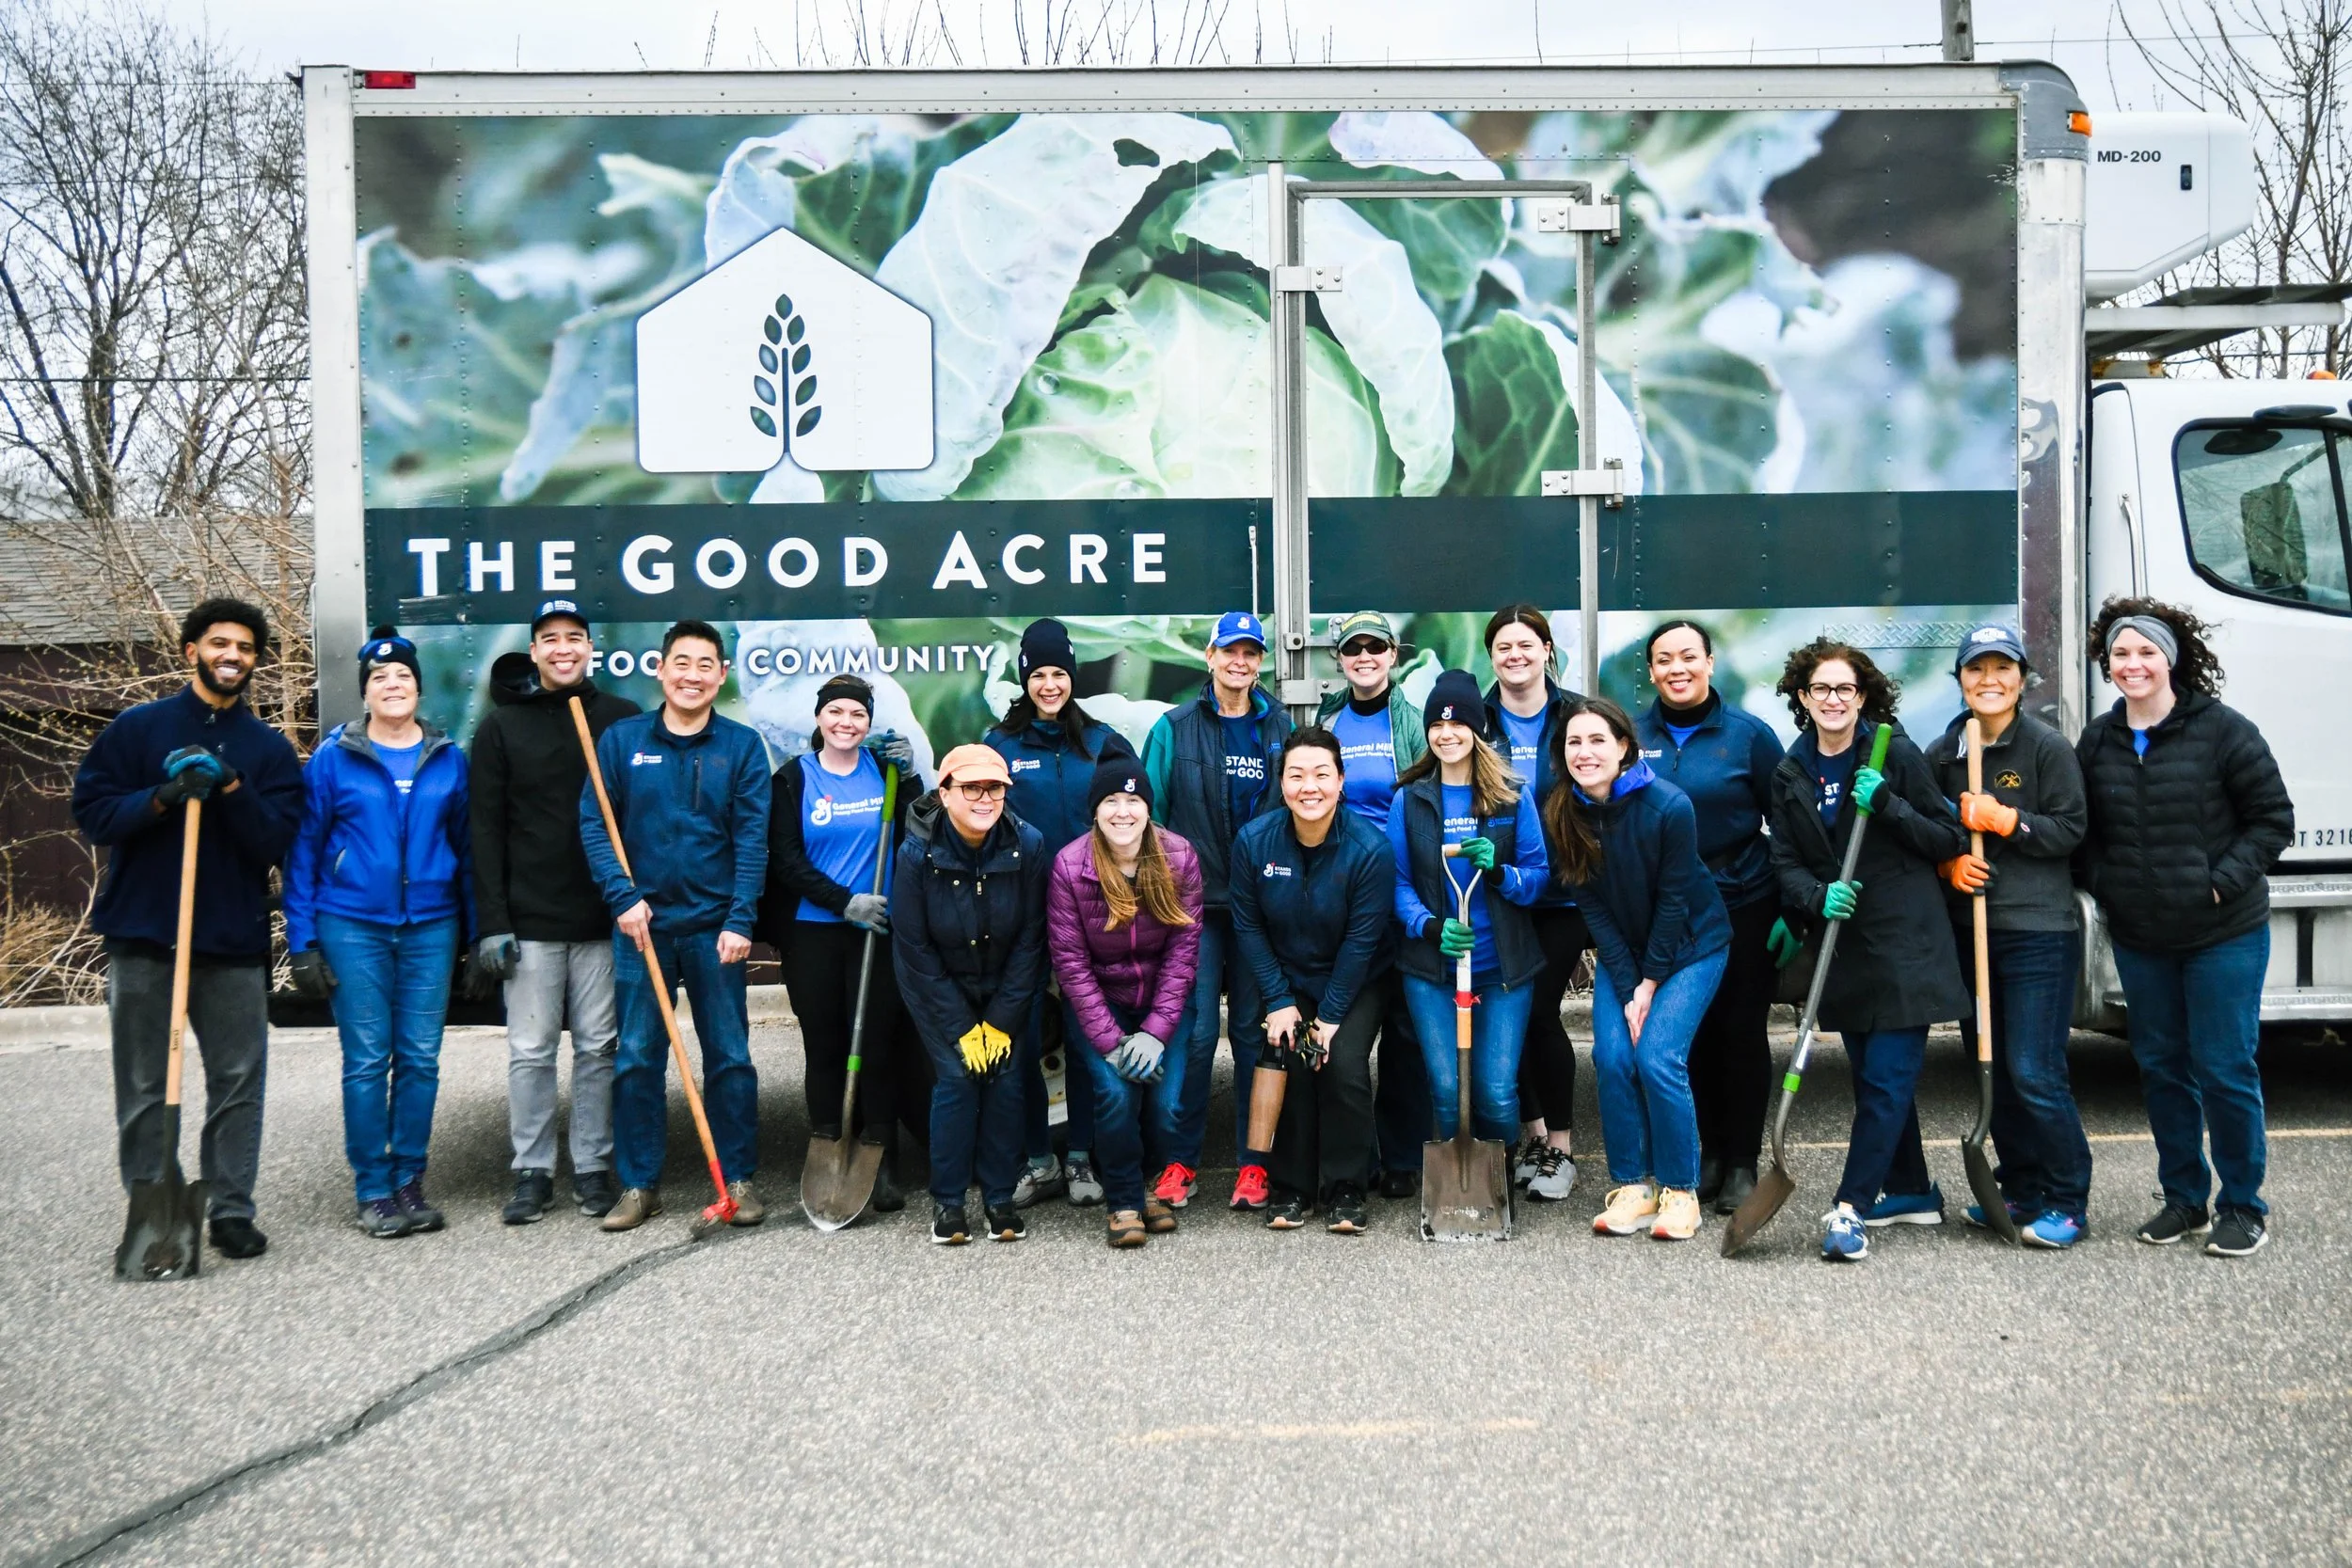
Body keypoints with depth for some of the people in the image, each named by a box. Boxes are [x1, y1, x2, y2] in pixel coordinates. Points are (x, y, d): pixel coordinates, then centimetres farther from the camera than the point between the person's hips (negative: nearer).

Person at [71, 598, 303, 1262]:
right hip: (142, 937, -1)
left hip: (235, 941, 1)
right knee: (143, 1086, 4)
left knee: (239, 1083, 3)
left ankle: (232, 1210, 12)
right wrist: (159, 798, -16)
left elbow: (277, 841, -1)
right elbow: (92, 812, 0)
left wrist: (233, 790, -16)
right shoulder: (136, 728, 6)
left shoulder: (269, 748, 9)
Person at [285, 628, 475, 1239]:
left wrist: (476, 935, 8)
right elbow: (303, 851, 2)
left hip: (430, 926, 2)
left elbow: (466, 849, 10)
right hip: (353, 927, -2)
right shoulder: (333, 757, 1)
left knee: (420, 1059, 5)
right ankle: (373, 1190, 10)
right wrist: (302, 941, -3)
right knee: (366, 1061, 0)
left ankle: (409, 1183, 16)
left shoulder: (449, 760, 7)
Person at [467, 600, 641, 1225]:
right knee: (530, 1051, 4)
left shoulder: (622, 718, 4)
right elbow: (486, 829, 2)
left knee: (599, 1048, 6)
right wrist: (492, 923, -5)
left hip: (606, 918, 0)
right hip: (530, 921, 0)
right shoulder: (500, 725, 4)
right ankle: (532, 1172, 14)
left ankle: (593, 1168, 16)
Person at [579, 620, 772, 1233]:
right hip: (642, 922, 1)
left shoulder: (742, 745, 1)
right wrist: (624, 897, -10)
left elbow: (752, 838, -3)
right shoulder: (621, 739, 3)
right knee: (637, 1058, 5)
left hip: (715, 924, -1)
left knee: (730, 1056, 4)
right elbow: (593, 824, 1)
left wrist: (740, 920, -11)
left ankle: (739, 1178, 16)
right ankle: (639, 1184, 17)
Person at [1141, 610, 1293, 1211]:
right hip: (1197, 900, -2)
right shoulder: (1175, 728, 2)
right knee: (1196, 1030, -4)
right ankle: (1181, 1159, 8)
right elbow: (1151, 813, 2)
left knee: (1252, 1029, 5)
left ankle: (1253, 1161, 12)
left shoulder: (1279, 727, 9)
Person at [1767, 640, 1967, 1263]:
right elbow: (1786, 863, 5)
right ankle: (1913, 1193, 29)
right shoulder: (1790, 775, 7)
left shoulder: (1896, 755, -5)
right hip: (1844, 948, 5)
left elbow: (1949, 838, -4)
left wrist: (1886, 804, -18)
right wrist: (1817, 897, -16)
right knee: (1873, 1077, 14)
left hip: (1906, 943, -5)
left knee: (1887, 1079, -9)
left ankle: (1850, 1208, -9)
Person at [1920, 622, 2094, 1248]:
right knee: (1993, 1070, 11)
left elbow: (2070, 829, -7)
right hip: (1969, 930, 6)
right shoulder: (1942, 754, 8)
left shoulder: (2048, 747, -5)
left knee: (2035, 1074, -8)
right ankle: (2021, 1189, 25)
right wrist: (1950, 862, -5)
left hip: (2039, 932, -5)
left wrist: (2004, 819, -17)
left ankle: (2069, 1201, 6)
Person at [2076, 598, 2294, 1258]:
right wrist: (2103, 884, -1)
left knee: (2224, 1069, -1)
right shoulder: (2097, 740, 5)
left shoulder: (2222, 730, -9)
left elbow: (2273, 818, -6)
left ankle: (2243, 1206, 15)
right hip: (2139, 937, 5)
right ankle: (2183, 1198, 25)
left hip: (2224, 935, -5)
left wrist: (2224, 880, -14)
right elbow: (2083, 830, 14)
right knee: (2161, 1067, 12)